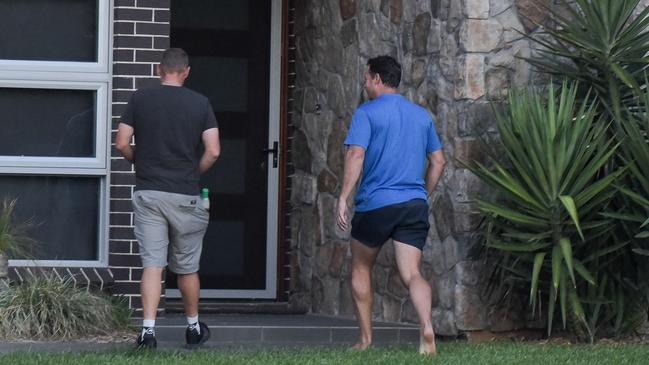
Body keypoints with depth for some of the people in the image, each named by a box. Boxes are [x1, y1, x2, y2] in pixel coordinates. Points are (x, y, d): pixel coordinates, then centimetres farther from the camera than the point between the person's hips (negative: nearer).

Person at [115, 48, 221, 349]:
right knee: (187, 267, 13)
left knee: (152, 265, -2)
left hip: (148, 192, 0)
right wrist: (194, 173, 10)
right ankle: (194, 328, 27)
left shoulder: (140, 99, 1)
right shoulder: (200, 103, -1)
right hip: (185, 196, 0)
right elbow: (213, 151, -8)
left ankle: (148, 329, -13)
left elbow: (121, 143, -2)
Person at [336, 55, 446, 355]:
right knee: (411, 273, -2)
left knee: (361, 269, 16)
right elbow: (438, 161, 17)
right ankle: (427, 327, -28)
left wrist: (343, 198, -17)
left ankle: (365, 338, 19)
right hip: (415, 204, 4)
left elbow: (356, 155, -15)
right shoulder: (422, 115, 14)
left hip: (376, 204, -4)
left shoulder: (367, 113, -3)